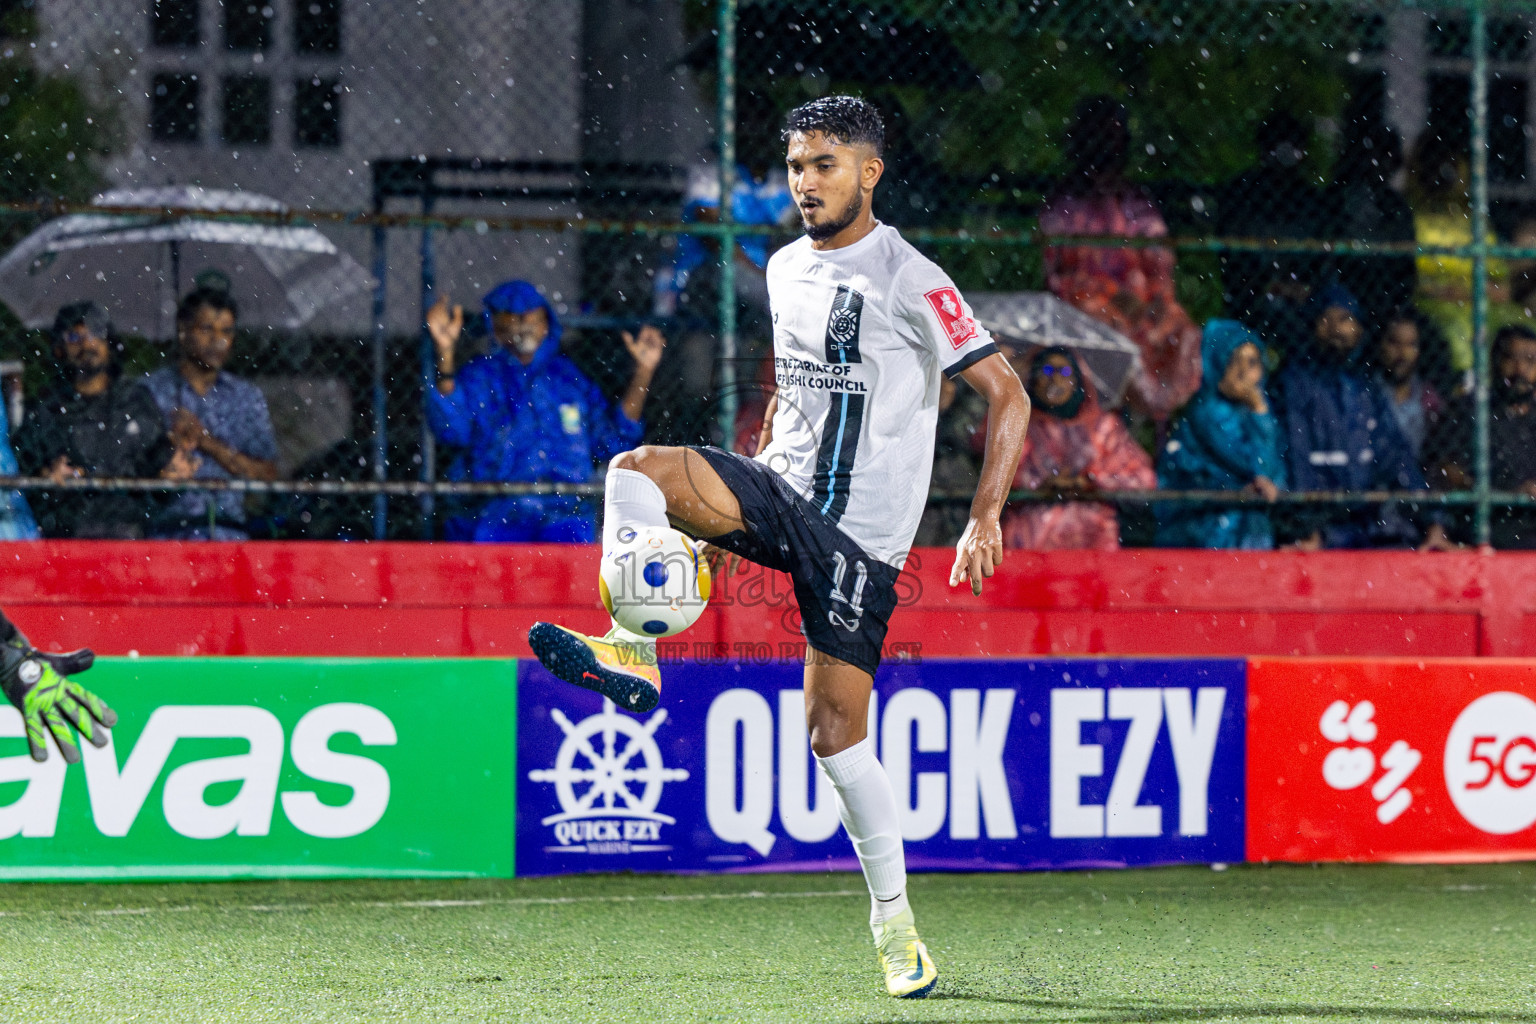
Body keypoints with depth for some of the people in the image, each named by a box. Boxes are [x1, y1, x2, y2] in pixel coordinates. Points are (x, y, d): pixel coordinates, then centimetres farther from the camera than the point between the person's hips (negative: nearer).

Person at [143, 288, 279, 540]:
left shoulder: (247, 397, 16)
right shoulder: (150, 390, 8)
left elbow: (267, 475, 7)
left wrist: (207, 441, -3)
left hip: (229, 528, 2)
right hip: (169, 529, -2)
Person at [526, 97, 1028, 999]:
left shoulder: (909, 281, -10)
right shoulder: (787, 269, 11)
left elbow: (1008, 394, -11)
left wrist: (985, 522, -20)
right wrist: (737, 507, 23)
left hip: (861, 533, -6)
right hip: (781, 490, 6)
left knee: (837, 730, -6)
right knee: (637, 471, -21)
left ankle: (894, 916, 7)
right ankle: (631, 652, -28)